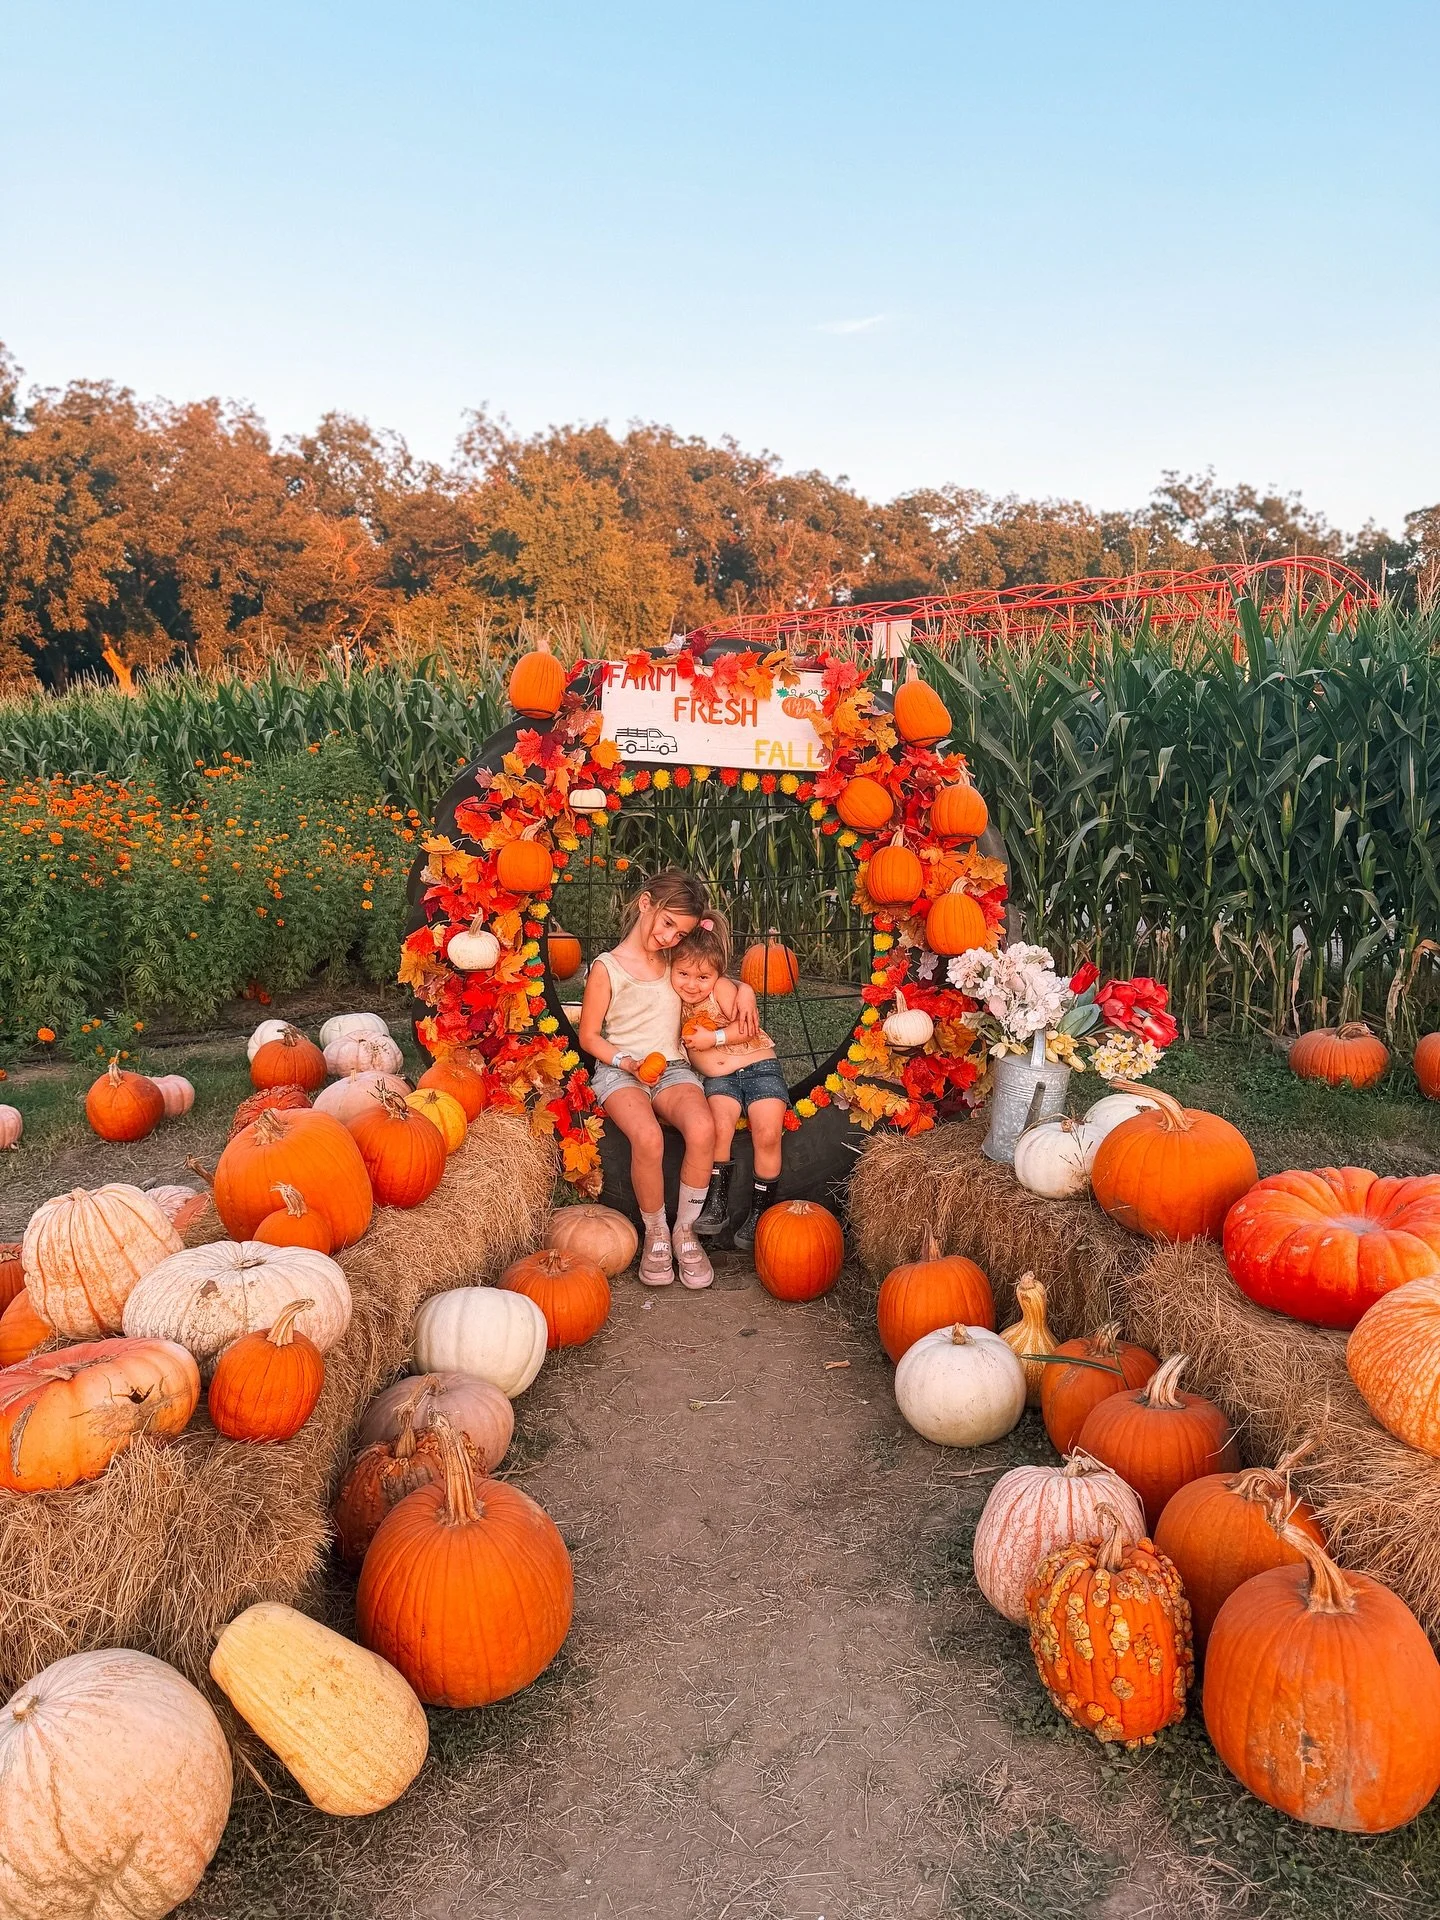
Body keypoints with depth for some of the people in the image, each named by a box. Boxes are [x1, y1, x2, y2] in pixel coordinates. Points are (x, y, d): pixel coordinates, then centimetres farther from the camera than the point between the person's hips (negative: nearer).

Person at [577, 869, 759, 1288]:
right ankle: (655, 1235, -12)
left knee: (702, 1129, -32)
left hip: (672, 1068, 4)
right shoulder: (607, 968, 0)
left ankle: (685, 1230, -12)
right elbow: (589, 1036, 3)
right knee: (648, 1137, -37)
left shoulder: (674, 959, 13)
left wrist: (744, 991, 9)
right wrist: (627, 1062, -14)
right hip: (619, 1071, -3)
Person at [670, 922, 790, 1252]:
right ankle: (717, 1204, -11)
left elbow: (749, 1030, -16)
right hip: (718, 1079, 3)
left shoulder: (723, 989, -12)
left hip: (759, 1067, -3)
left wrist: (713, 1038, -19)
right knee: (719, 1126, -25)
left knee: (768, 1134, -19)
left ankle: (759, 1211, -4)